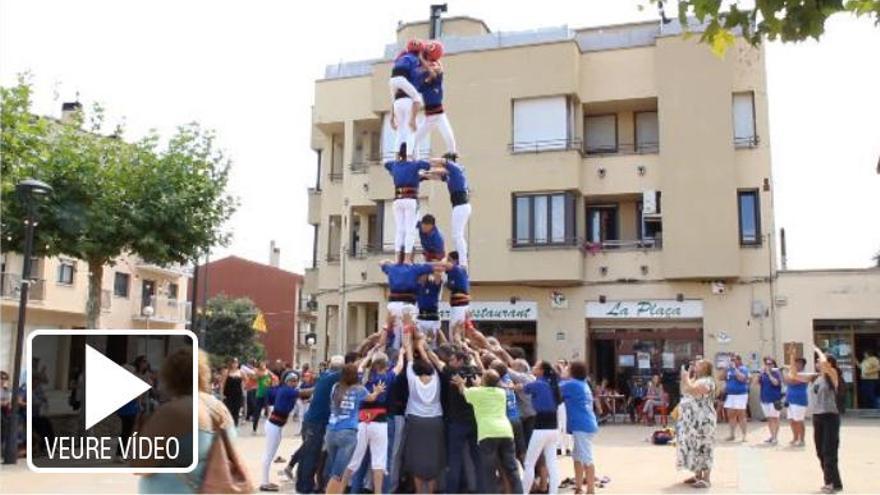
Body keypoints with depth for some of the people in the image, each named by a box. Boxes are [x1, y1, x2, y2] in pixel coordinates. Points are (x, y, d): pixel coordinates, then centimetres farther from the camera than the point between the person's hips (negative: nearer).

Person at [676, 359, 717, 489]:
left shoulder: (707, 381, -14)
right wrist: (686, 377, 13)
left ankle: (705, 479, -3)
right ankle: (698, 475, 22)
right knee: (693, 447, 13)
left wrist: (686, 377, -15)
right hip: (692, 420, 10)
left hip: (702, 420, -10)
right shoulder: (695, 380, 17)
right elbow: (683, 391, 19)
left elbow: (691, 390, -27)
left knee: (703, 448, -7)